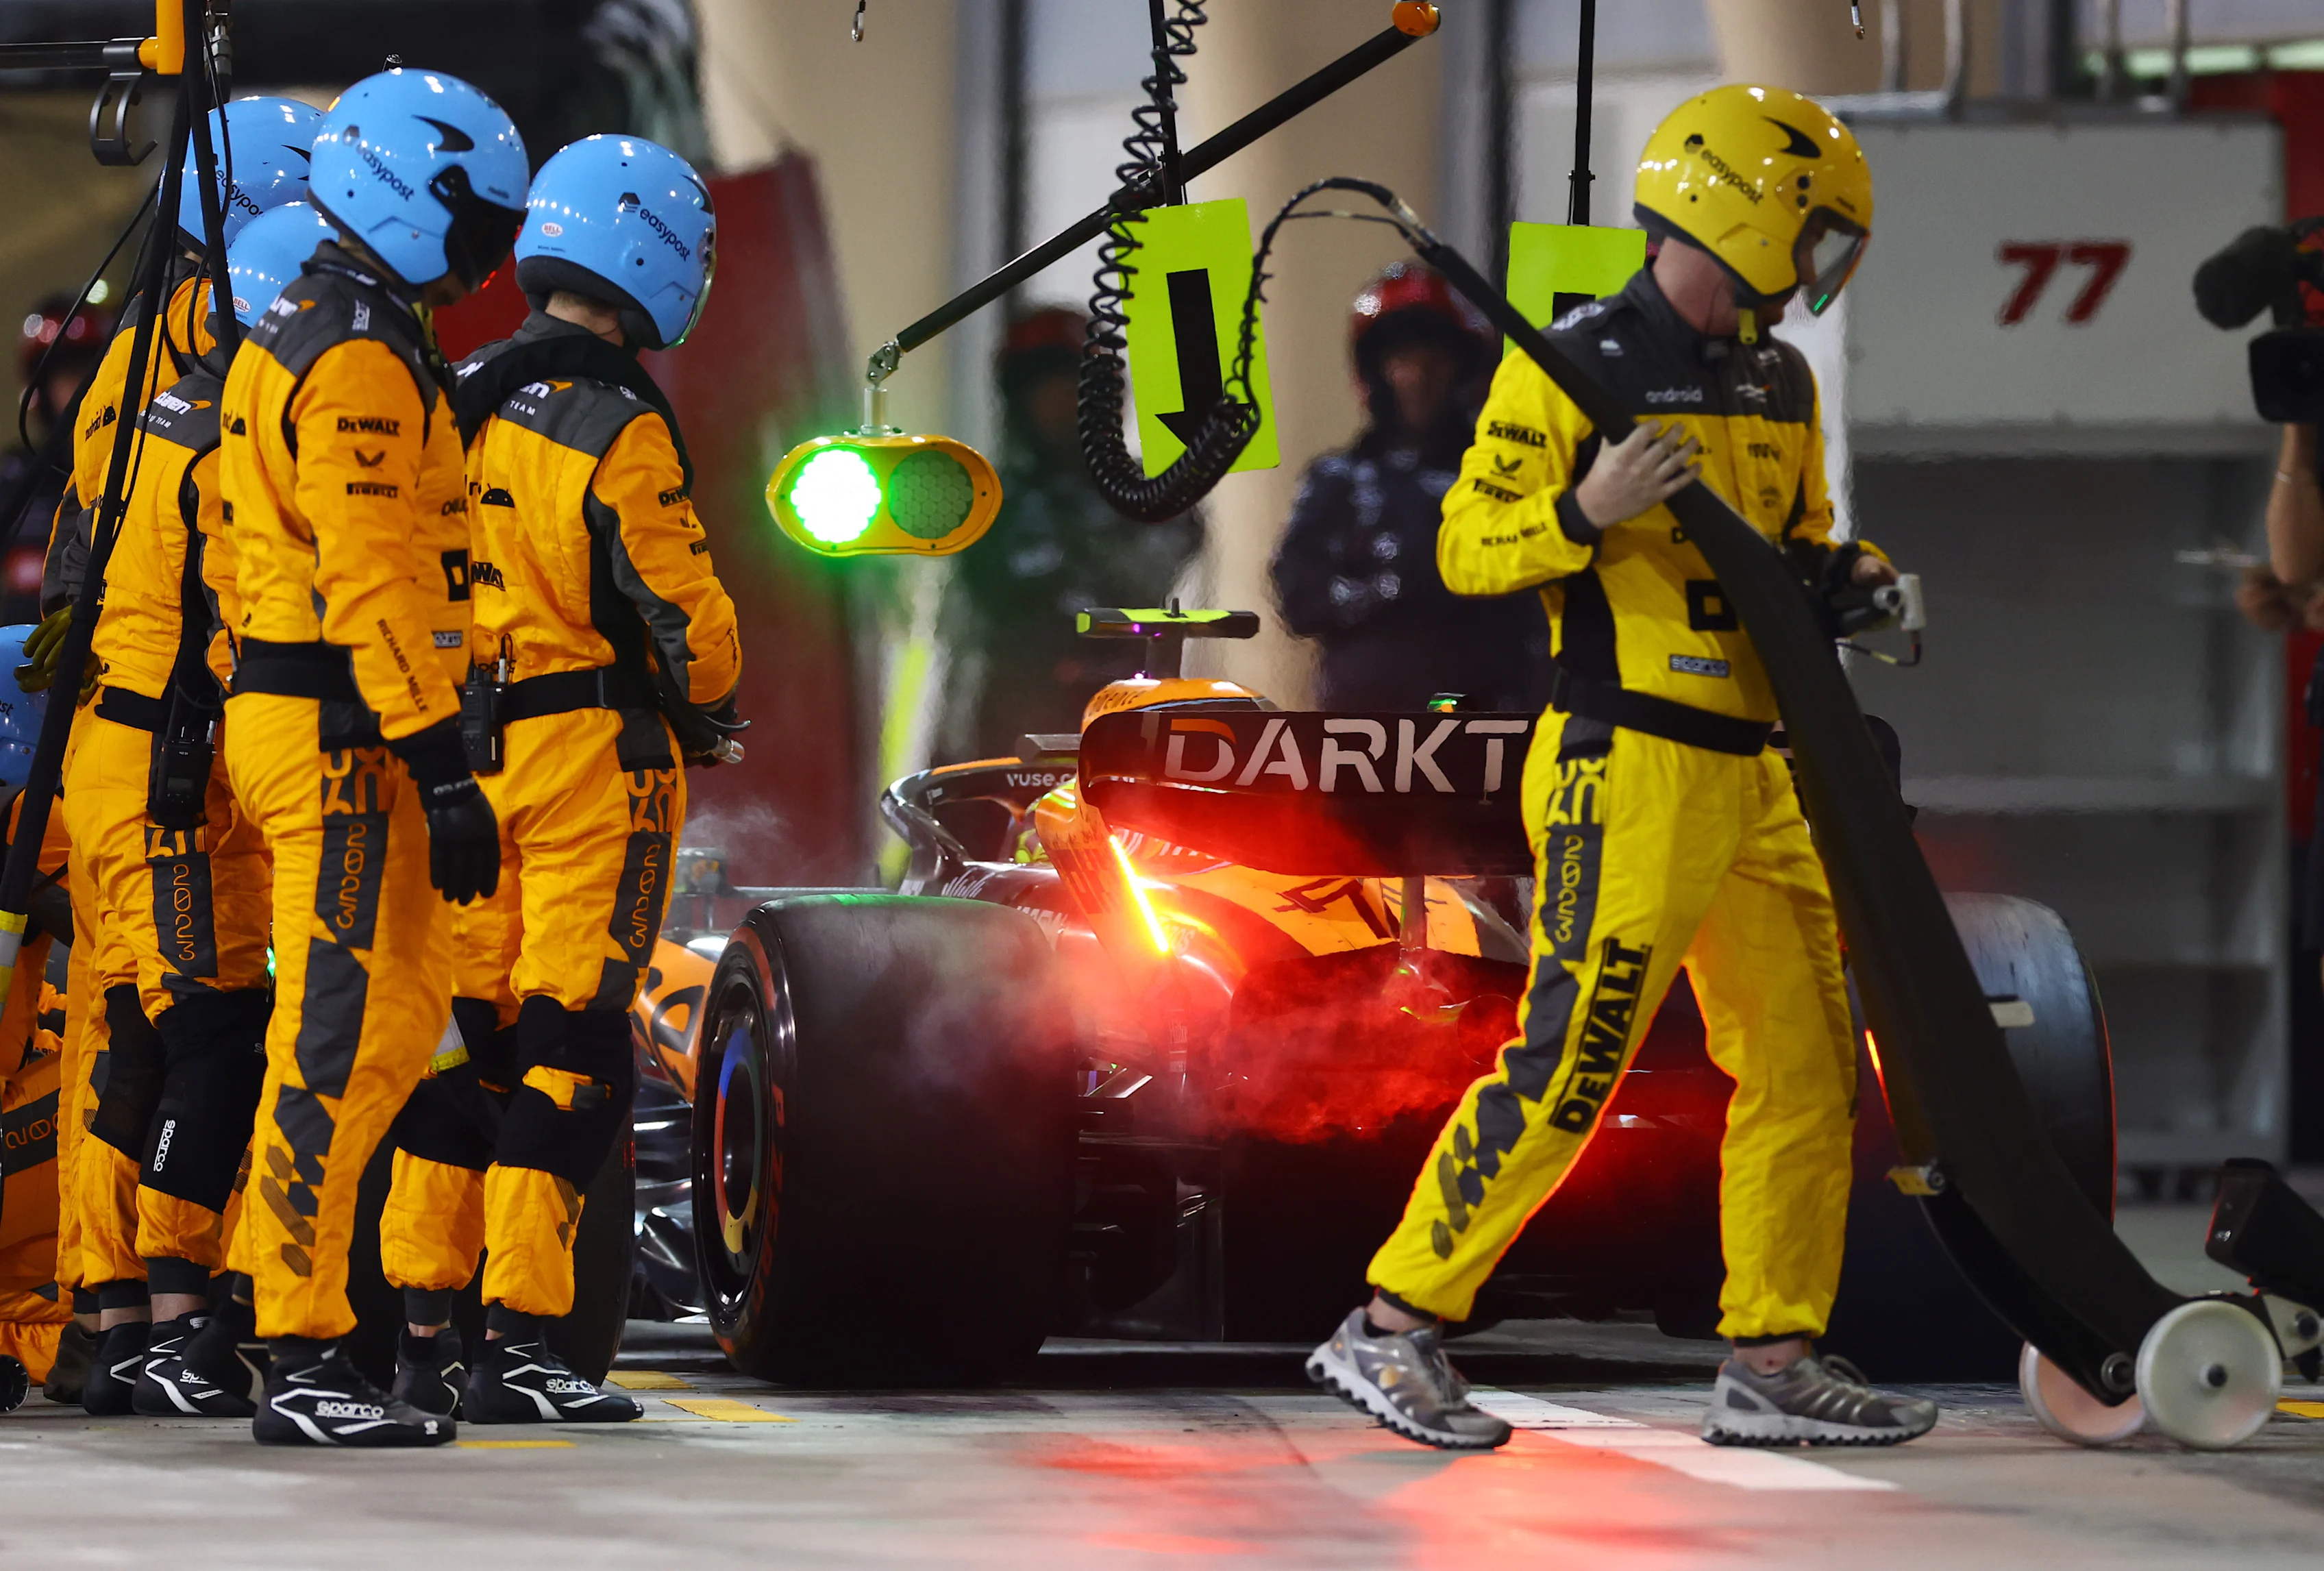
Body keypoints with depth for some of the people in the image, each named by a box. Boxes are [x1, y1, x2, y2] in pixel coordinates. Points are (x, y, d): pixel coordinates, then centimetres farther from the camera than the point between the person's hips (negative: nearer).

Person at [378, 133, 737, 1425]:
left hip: (467, 753, 7)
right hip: (594, 755, -7)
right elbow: (683, 616, -11)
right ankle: (519, 1343, -8)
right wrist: (710, 694, 9)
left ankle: (426, 1327, 13)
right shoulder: (619, 433, -14)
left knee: (467, 1030, 12)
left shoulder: (461, 407, 9)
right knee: (573, 1049, -5)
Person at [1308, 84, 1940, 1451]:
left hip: (1759, 777, 8)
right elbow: (1467, 551, -8)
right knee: (1565, 1071, -9)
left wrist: (1843, 572, 4)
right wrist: (1585, 511, -25)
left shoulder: (1782, 387, 14)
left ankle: (1774, 1362, 14)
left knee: (1809, 1070, 7)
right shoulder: (1572, 371, -9)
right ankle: (1392, 1328, 0)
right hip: (1629, 774, -8)